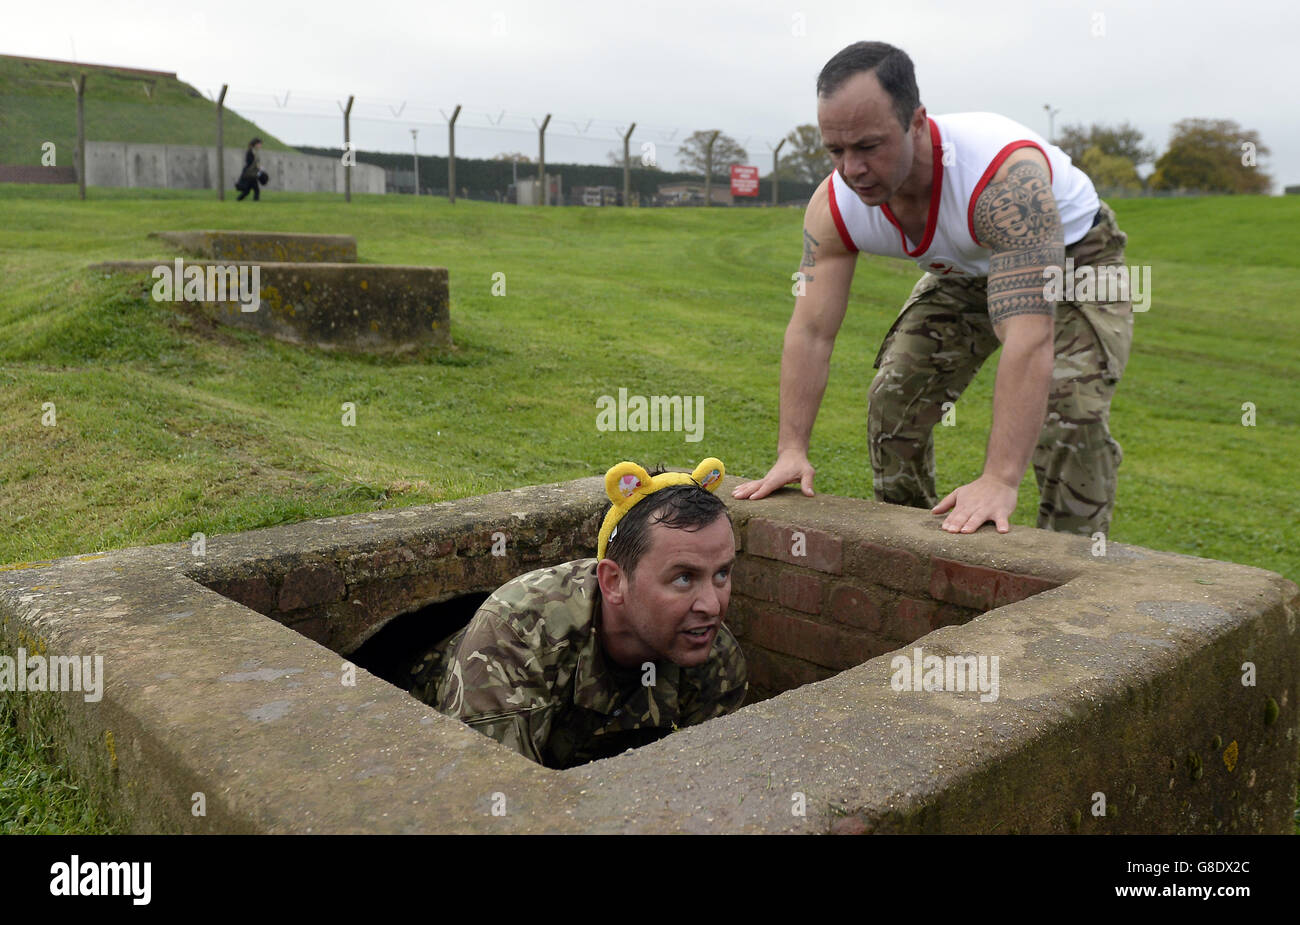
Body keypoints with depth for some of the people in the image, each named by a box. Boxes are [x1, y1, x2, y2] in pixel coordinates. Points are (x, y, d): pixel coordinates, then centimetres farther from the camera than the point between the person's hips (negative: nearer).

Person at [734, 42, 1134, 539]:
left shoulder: (1006, 175, -45)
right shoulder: (833, 207, -26)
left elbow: (1029, 338, -52)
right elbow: (811, 330, -21)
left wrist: (999, 480, -57)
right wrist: (791, 451, -27)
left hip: (1075, 258, -5)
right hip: (963, 272, 5)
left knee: (1071, 416, -25)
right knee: (893, 400, -1)